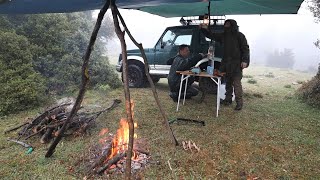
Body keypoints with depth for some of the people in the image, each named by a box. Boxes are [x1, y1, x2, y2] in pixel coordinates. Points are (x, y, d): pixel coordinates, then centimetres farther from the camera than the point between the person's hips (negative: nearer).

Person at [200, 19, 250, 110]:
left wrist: (245, 60, -14)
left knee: (236, 83, -9)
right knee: (228, 82, 13)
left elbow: (245, 48, -5)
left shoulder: (239, 35, -2)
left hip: (236, 63, -6)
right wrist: (204, 29, 3)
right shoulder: (223, 35, 15)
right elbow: (211, 35, 18)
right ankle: (228, 99, 24)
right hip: (226, 62, 6)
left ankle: (239, 102, -3)